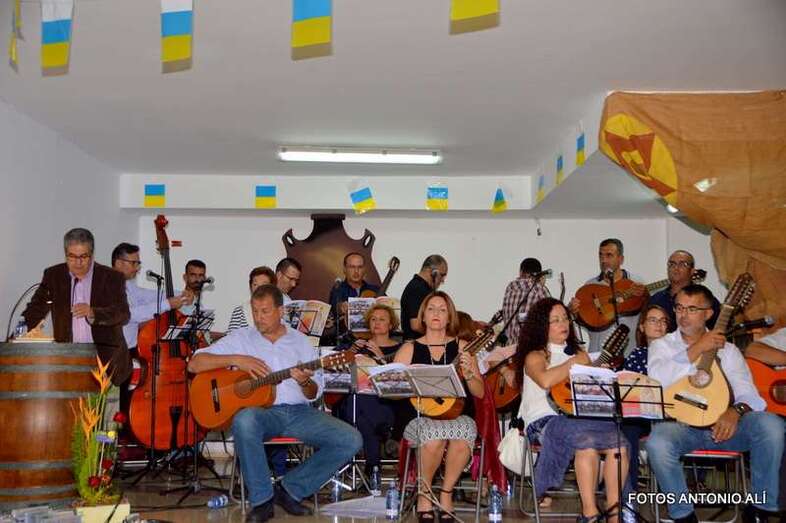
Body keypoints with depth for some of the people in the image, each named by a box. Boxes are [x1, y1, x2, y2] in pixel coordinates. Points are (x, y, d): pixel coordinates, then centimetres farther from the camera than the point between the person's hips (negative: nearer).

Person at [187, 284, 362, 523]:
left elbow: (314, 393, 14)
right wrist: (235, 359, -10)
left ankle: (290, 489, -5)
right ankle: (262, 499, -21)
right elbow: (194, 364, 2)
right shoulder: (240, 338, 11)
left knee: (351, 440, -18)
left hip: (299, 411, 3)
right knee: (245, 420, -39)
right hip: (262, 411, -2)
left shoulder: (300, 340, 15)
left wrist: (305, 382, -10)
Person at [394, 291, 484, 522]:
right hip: (419, 417, -1)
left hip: (458, 415, 1)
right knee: (434, 434, -35)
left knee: (464, 433, -34)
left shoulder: (461, 347, 13)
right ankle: (424, 493, -9)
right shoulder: (410, 349, 12)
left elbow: (480, 393, 11)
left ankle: (446, 493, -10)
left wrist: (468, 373, -8)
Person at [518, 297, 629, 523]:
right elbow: (545, 380, -19)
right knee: (586, 441, -34)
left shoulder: (579, 353, 22)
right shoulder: (535, 356, 5)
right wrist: (573, 363, -7)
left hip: (580, 418, 5)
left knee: (619, 443, -24)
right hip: (545, 420, -5)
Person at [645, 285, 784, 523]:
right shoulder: (661, 345, 13)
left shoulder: (727, 349, 18)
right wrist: (697, 349, -12)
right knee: (658, 443, -36)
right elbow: (657, 379, -10)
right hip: (678, 422, -2)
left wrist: (736, 410, -18)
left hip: (721, 423, 2)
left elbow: (747, 392, 5)